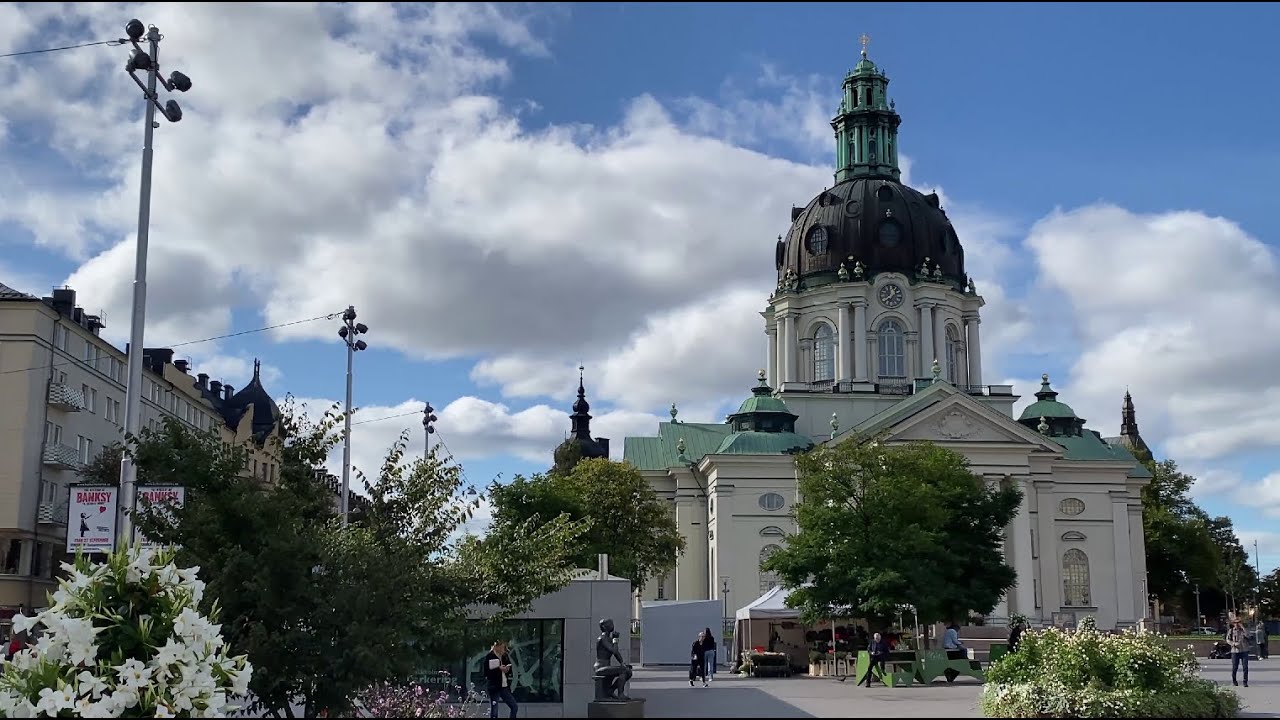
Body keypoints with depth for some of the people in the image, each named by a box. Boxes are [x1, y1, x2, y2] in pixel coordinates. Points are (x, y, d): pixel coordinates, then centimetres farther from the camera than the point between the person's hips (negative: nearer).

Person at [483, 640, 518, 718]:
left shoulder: (505, 656, 9)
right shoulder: (489, 657, -8)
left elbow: (510, 671, 18)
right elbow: (486, 673, -15)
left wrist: (507, 669, -3)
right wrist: (499, 669, -21)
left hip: (505, 687, 6)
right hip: (494, 687, -6)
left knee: (515, 707, 5)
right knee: (493, 711, -4)